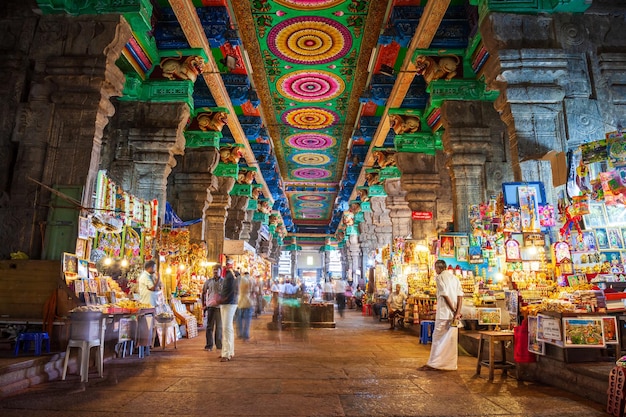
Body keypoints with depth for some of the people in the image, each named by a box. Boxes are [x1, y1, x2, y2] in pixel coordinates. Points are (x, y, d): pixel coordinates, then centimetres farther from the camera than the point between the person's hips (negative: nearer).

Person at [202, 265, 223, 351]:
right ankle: (209, 345, 13)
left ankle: (219, 344, 18)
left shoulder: (224, 282, 1)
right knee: (209, 326, 5)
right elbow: (203, 293, 12)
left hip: (220, 306, -1)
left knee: (219, 326, 7)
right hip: (210, 306, 1)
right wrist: (203, 304, 9)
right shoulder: (208, 281, 5)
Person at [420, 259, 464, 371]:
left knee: (438, 337, 0)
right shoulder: (455, 278, 14)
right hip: (454, 312, 6)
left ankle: (434, 364, 2)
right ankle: (451, 364, 14)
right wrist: (457, 312, -3)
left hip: (444, 312, -6)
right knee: (452, 338, 10)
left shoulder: (439, 277, -5)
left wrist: (454, 311, -10)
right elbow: (460, 296, 4)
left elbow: (445, 295, -14)